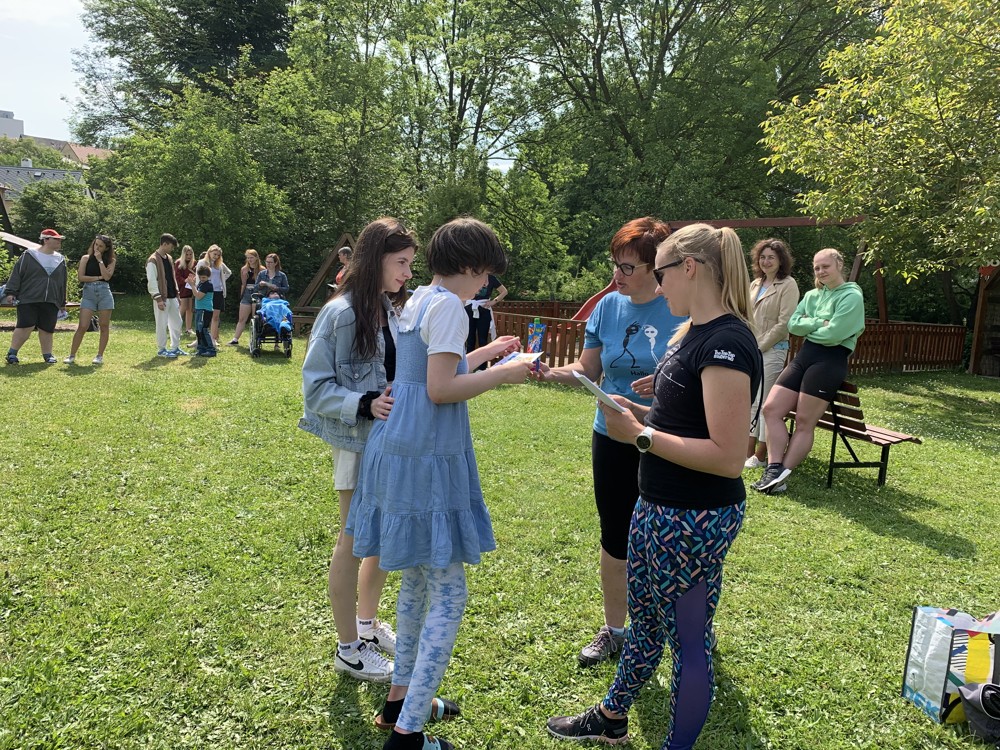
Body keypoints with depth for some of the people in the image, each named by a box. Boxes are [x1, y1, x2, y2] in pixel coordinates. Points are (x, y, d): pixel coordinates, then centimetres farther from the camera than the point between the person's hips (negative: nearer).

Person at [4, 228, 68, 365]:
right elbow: (16, 274, -1)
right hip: (28, 300, -4)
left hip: (51, 302, 4)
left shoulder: (60, 260, 14)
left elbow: (63, 282, 18)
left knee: (47, 329, 4)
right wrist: (11, 292, -7)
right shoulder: (29, 256, 0)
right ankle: (12, 353, 4)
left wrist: (62, 302, 19)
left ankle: (47, 354, 17)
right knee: (25, 326, -9)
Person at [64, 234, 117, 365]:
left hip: (104, 292, 1)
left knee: (104, 326, 2)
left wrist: (100, 260, -6)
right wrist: (98, 277, -5)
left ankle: (100, 356, 11)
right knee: (82, 327, -6)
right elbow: (81, 277, -1)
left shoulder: (111, 260, 8)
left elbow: (107, 276, -8)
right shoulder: (86, 258, 9)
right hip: (88, 293, 0)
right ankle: (72, 355, 1)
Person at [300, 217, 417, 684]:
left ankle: (368, 624, 40)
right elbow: (315, 386, -17)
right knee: (355, 539, 6)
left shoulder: (388, 310, 4)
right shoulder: (340, 313, -17)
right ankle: (349, 649, 24)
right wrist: (365, 405, -28)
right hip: (357, 441, -7)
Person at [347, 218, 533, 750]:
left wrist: (485, 353, 25)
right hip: (427, 459, -10)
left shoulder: (419, 299, 15)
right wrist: (501, 374, -9)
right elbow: (440, 390, -19)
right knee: (448, 595, -1)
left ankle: (401, 698, 35)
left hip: (398, 448, 10)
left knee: (418, 580, 21)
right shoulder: (448, 306, -14)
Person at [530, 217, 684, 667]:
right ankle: (614, 630, 33)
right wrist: (552, 374, -12)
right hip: (612, 437, 4)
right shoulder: (608, 306, 1)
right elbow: (588, 371, 6)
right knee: (615, 535, 14)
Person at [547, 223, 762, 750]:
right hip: (657, 507, 10)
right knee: (643, 621, 25)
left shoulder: (726, 343, -23)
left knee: (687, 641, 10)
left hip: (696, 520, -10)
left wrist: (641, 435, -22)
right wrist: (642, 413, 2)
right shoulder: (693, 332, 7)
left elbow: (727, 456, -27)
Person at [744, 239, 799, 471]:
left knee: (764, 402, -4)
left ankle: (761, 455, 4)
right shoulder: (755, 284, 14)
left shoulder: (788, 285, -6)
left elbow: (784, 323, -12)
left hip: (772, 350, -7)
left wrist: (760, 346, -11)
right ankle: (748, 450, 18)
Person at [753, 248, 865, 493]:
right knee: (771, 409, -5)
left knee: (804, 422, -5)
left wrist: (807, 327, 0)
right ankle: (774, 468, -7)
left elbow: (833, 334, -16)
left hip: (830, 361, -7)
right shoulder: (812, 295, 16)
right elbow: (793, 325, 2)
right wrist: (819, 323, -11)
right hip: (804, 355, 7)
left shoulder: (852, 296, -5)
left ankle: (781, 473, -3)